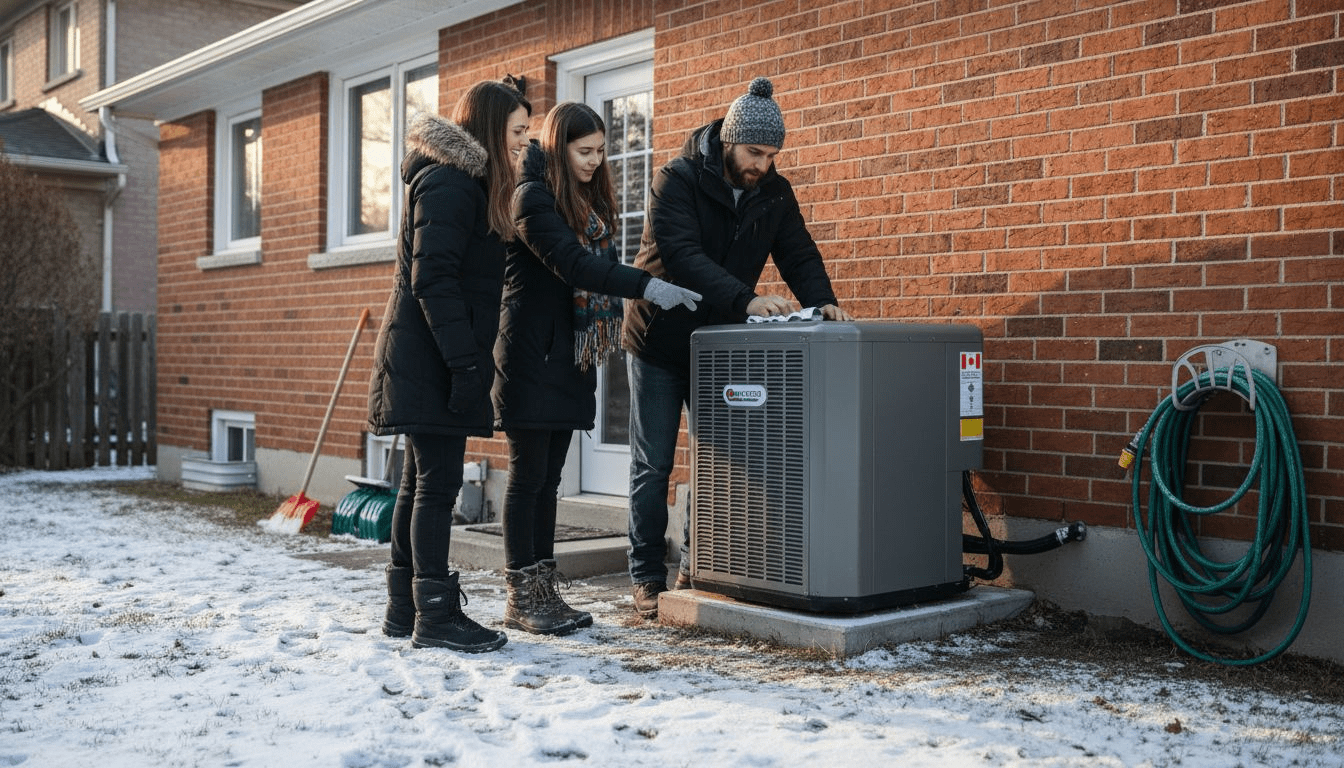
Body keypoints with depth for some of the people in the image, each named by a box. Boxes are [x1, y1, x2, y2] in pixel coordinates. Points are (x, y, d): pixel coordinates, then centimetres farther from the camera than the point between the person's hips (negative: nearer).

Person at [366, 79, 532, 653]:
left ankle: (405, 608, 20)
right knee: (437, 484, -7)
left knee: (421, 482, 13)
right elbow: (433, 281, -21)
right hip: (429, 358, -10)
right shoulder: (447, 183, -13)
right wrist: (466, 364, -23)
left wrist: (470, 361, 16)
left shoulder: (466, 183, 19)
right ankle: (435, 615, 0)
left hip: (431, 360, 10)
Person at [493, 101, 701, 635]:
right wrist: (647, 286, -28)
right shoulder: (532, 197, -10)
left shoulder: (590, 201, 16)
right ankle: (521, 598, 4)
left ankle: (546, 591, 15)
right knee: (528, 475, -3)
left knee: (549, 477, 10)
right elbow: (571, 264, -22)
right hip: (530, 354, -8)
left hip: (568, 357, 8)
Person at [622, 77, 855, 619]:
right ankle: (647, 580, 10)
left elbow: (798, 255, -2)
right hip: (661, 336, -4)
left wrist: (821, 301, -23)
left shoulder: (774, 193, -1)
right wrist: (746, 300, -44)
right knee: (653, 465, 0)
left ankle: (697, 569, 17)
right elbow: (681, 255, -31)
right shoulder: (677, 179, -18)